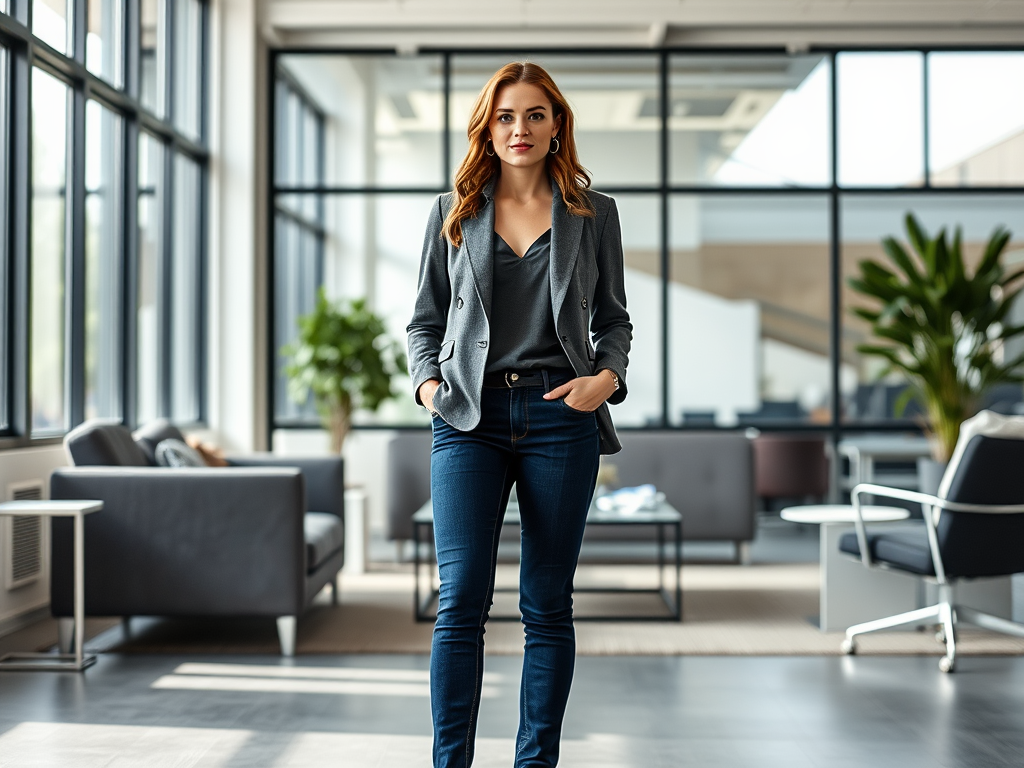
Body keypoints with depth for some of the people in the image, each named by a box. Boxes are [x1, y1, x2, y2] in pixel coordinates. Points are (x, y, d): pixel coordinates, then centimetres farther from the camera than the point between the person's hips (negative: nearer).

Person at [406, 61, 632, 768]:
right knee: (461, 599, -7)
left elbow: (614, 319, 13)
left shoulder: (593, 213, 9)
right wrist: (428, 381, -4)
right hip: (470, 418, 0)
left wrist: (607, 376, -6)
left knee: (547, 605, 4)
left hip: (560, 417, 0)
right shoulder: (454, 212, 10)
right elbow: (426, 319, 14)